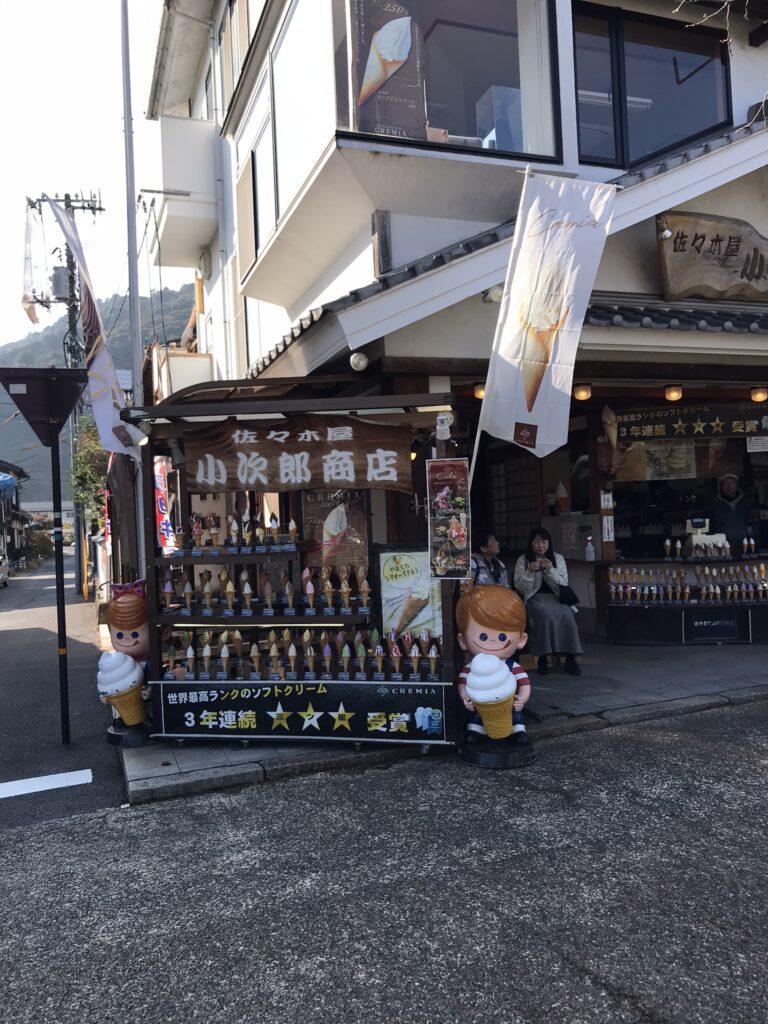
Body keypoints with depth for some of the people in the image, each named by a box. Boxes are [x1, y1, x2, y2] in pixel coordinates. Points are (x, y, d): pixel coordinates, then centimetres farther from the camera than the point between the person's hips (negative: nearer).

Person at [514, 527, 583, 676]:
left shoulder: (558, 558, 11)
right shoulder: (522, 560, 6)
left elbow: (564, 584, 4)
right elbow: (520, 588, 1)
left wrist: (551, 570, -12)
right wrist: (530, 572, -16)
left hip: (555, 597, 2)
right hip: (534, 598, -2)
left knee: (567, 614, -32)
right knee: (546, 614, -36)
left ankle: (570, 657, -24)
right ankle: (543, 657, -26)